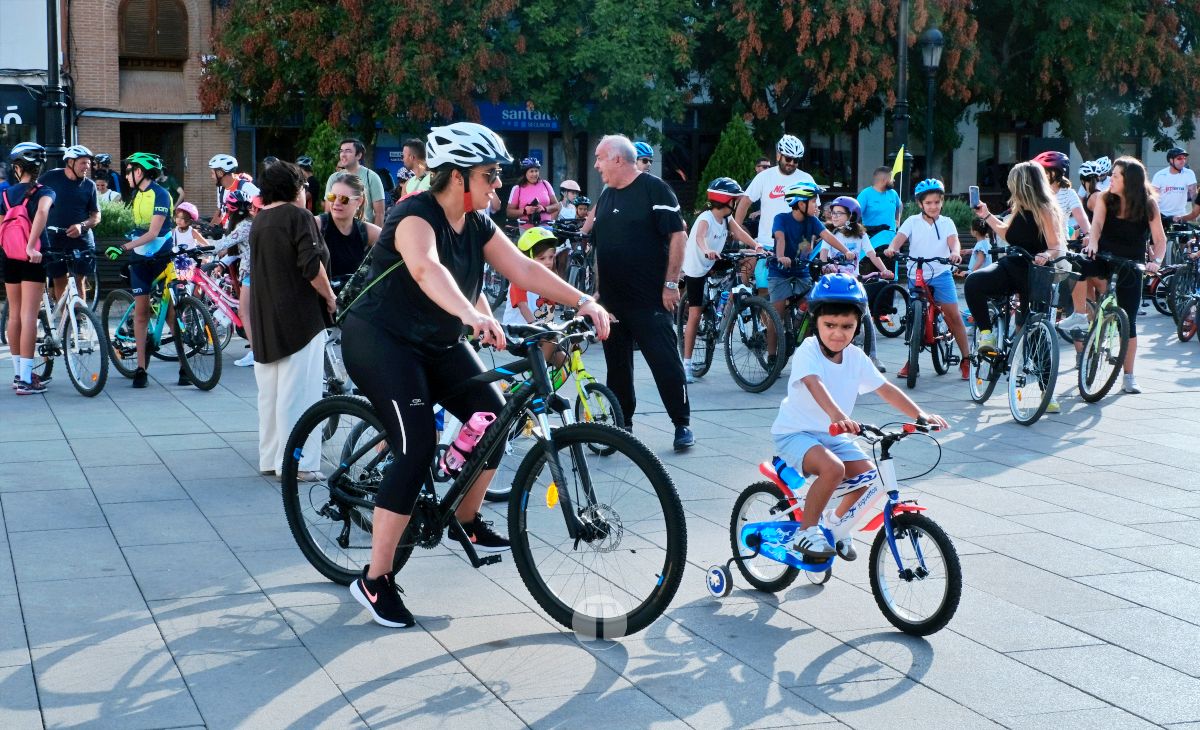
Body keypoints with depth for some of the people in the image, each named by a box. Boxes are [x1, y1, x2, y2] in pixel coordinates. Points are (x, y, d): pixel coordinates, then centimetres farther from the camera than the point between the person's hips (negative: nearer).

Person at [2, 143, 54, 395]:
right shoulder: (44, 192, -7)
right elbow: (42, 211, -28)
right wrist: (31, 246, -31)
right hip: (33, 259, -5)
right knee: (29, 316, -7)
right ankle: (26, 379, -11)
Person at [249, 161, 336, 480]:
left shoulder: (258, 221, 16)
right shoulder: (298, 217, -10)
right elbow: (312, 266, -18)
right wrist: (330, 297, -5)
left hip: (264, 319, 8)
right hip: (300, 316, -8)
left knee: (270, 391, 13)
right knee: (298, 392, -6)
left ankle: (270, 457, 19)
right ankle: (296, 462, -6)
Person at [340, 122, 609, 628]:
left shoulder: (477, 225, 2)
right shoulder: (415, 215, -23)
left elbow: (523, 269, -5)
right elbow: (426, 269, -44)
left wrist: (581, 301, -18)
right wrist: (474, 316, -60)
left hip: (438, 343, 8)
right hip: (381, 341, -8)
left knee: (492, 418, -2)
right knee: (417, 448, -19)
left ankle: (466, 520, 24)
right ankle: (375, 580, -12)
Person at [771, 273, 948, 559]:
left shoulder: (856, 357, 1)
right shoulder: (807, 352, -20)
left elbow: (885, 389, 2)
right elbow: (815, 385, -39)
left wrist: (920, 415, -11)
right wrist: (837, 416, -57)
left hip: (834, 434, 7)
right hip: (795, 432, -7)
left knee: (868, 476, -8)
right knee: (833, 468, -33)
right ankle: (806, 532, -14)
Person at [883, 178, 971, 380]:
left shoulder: (946, 223, 5)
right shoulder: (912, 221, 4)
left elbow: (953, 241, -11)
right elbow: (900, 237, -11)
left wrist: (955, 252, -34)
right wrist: (891, 248, -34)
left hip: (941, 274, -1)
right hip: (916, 275, 1)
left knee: (953, 314, -10)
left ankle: (965, 359, -2)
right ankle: (911, 361, 20)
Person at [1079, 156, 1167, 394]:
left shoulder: (1149, 204, -6)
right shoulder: (1105, 199, -3)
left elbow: (1160, 238, -7)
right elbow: (1096, 224, -18)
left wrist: (1155, 261, -25)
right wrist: (1092, 243, -39)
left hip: (1130, 268, -1)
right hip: (1104, 259, 1)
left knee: (1129, 321, 0)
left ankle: (1128, 376, 10)